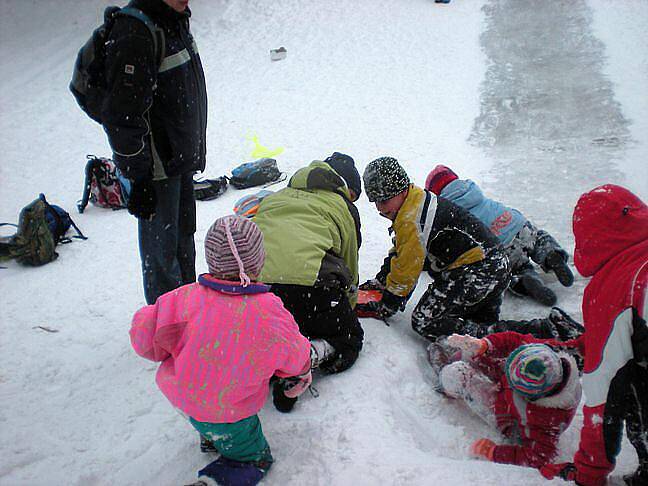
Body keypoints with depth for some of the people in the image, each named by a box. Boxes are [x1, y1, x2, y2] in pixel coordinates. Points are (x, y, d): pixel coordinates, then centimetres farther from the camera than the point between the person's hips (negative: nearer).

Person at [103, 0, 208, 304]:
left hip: (180, 158, 9)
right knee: (162, 248, 2)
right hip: (156, 167, -9)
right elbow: (123, 117, -24)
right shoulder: (134, 34, -22)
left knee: (183, 237, 20)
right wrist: (140, 178, -22)